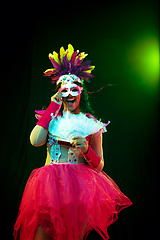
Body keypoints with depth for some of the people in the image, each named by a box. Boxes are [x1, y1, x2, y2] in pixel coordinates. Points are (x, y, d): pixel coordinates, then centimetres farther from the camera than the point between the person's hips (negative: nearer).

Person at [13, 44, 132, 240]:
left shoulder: (91, 124, 9)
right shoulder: (50, 117, 13)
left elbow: (99, 166, 10)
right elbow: (35, 141, -9)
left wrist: (86, 150, -12)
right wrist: (53, 106, -2)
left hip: (80, 180, -1)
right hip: (49, 180, 1)